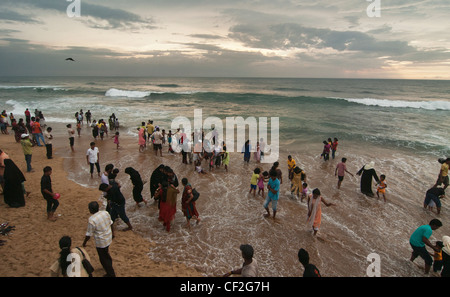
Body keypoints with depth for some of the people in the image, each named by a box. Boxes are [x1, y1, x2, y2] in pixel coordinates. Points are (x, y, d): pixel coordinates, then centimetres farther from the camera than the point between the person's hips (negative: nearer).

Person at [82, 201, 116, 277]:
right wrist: (112, 232, 21)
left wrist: (84, 243, -1)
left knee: (103, 258, 14)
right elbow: (110, 224, 5)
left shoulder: (92, 220, -28)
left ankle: (111, 274, 27)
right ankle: (109, 266, 52)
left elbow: (89, 234, -18)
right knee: (106, 254, 30)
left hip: (101, 242, -7)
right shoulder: (106, 213, -10)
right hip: (109, 238, 7)